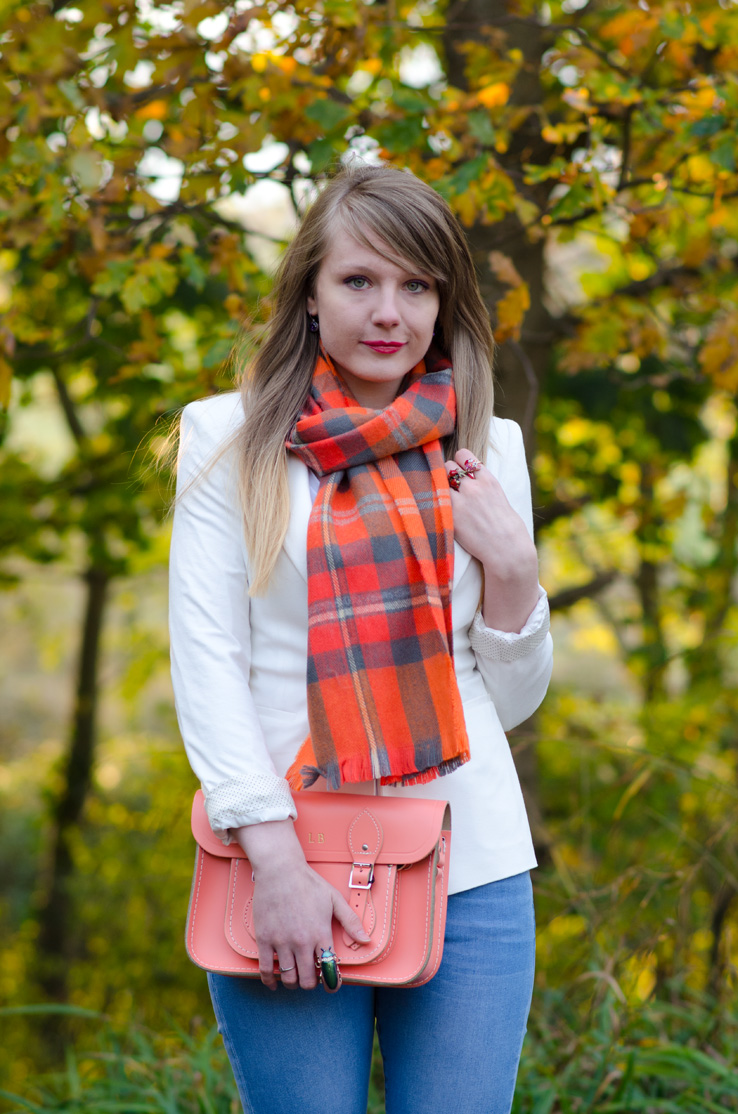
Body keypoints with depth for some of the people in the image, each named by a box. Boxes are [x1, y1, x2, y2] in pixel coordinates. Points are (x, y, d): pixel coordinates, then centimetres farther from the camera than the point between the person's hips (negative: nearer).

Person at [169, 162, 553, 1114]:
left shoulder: (488, 450, 11)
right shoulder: (230, 438, 3)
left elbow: (514, 700, 15)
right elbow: (205, 660, -2)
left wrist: (513, 568, -3)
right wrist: (275, 857, -11)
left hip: (469, 871, 2)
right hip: (288, 861, -2)